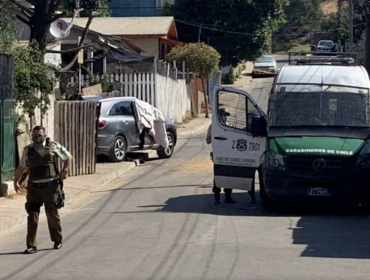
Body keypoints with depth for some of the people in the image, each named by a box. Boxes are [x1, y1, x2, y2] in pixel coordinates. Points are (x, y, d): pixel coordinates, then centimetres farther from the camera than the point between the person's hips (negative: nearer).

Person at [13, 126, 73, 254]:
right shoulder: (28, 150, 6)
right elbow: (22, 167, 16)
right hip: (34, 187, 2)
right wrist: (16, 181, 9)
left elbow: (68, 157, 10)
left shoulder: (53, 146, -1)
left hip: (51, 186, -2)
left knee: (52, 214, 7)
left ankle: (57, 240, 27)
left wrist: (65, 169, -5)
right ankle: (31, 245, -4)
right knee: (32, 215, -6)